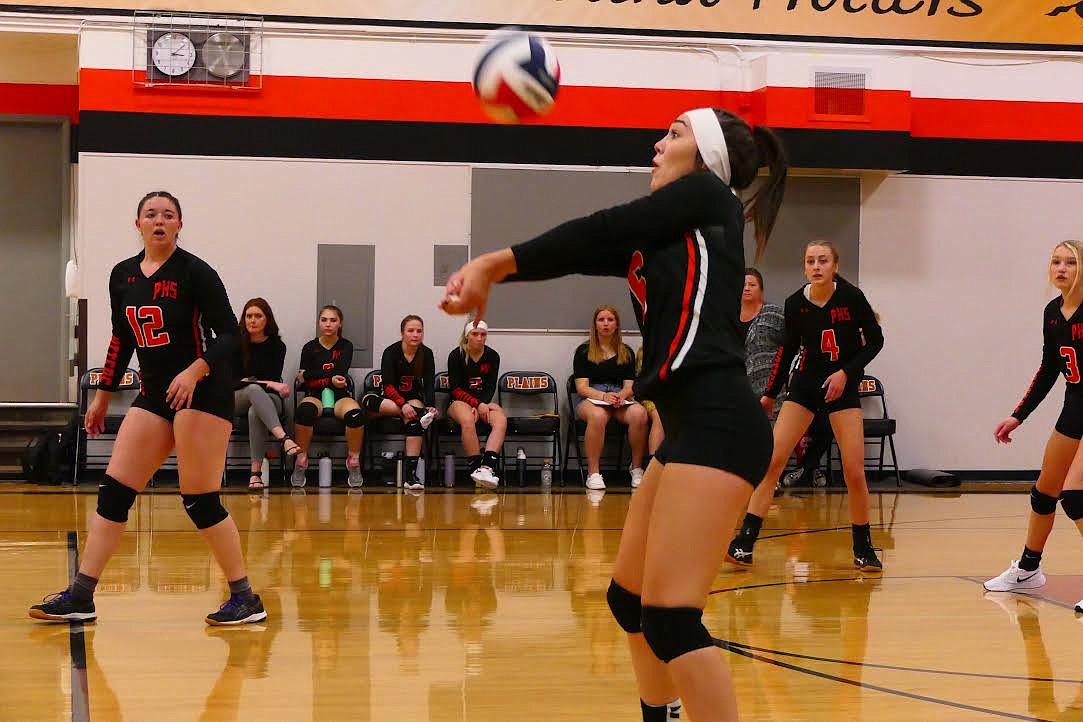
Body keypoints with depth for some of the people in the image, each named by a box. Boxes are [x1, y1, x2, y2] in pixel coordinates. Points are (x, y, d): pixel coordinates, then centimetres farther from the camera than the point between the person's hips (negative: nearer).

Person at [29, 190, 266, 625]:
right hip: (154, 394, 7)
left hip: (202, 392, -7)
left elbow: (228, 335, -13)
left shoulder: (194, 271, -9)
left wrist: (194, 371, -28)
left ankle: (245, 599, 3)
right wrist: (102, 397, 21)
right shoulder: (122, 276, 10)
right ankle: (80, 597, 6)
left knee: (200, 501, -8)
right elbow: (121, 340, 20)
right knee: (113, 491, 1)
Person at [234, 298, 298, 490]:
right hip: (237, 398, 0)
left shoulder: (277, 346, 0)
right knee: (254, 390, -37)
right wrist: (268, 384, -16)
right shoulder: (237, 343, 0)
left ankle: (256, 473, -44)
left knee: (255, 413, -38)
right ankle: (285, 439, -60)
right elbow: (234, 380, -5)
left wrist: (249, 380, -14)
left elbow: (275, 380, -3)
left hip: (267, 399, 0)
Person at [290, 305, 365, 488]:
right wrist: (331, 378, -9)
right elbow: (304, 383, 2)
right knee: (304, 411, -37)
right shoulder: (310, 348, 10)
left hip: (340, 397, 0)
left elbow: (341, 373, -9)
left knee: (355, 413, -36)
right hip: (315, 397, 0)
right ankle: (301, 461, -23)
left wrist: (310, 376, -6)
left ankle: (354, 462, -17)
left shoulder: (346, 346, 10)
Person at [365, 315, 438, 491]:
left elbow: (429, 384, -6)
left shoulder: (426, 354, 0)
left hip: (414, 399, 1)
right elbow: (388, 386, -15)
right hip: (390, 400, -1)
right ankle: (421, 413, -45)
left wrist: (431, 406, -26)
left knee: (414, 418, -35)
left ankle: (410, 473, -41)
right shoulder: (391, 352, -7)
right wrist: (402, 405, -31)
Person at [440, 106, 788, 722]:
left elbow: (599, 232, -2)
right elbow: (588, 252, 14)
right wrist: (491, 270, 0)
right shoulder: (657, 237, 23)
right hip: (694, 426, 10)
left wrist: (494, 262, 3)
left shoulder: (708, 194, 2)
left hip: (717, 422, -10)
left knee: (669, 615, -15)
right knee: (629, 597, 17)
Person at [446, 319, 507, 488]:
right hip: (459, 402, -3)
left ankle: (487, 467, -46)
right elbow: (455, 389, -6)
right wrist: (477, 404, -17)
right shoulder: (456, 356, -2)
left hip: (483, 402, 3)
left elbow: (490, 388, 5)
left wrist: (481, 405, -15)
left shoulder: (493, 356, 6)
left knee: (501, 420, -31)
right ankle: (475, 467, -39)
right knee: (468, 421, -38)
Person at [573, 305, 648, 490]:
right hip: (590, 398, -2)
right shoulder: (584, 351, 9)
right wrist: (604, 396, -19)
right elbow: (582, 387, 0)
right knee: (598, 416, -41)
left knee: (639, 414, -33)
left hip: (621, 398, 2)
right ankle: (593, 473, -35)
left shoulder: (627, 353, 18)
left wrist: (621, 395, -14)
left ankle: (637, 468, -19)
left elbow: (629, 386, 11)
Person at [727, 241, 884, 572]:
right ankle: (744, 543, -5)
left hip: (842, 386, -2)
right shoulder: (795, 303, -7)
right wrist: (770, 394, 12)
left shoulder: (851, 297, -14)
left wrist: (846, 372, -15)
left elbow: (875, 339, -3)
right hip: (804, 383, 2)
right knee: (771, 461, -8)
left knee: (854, 473, -7)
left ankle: (863, 548, 12)